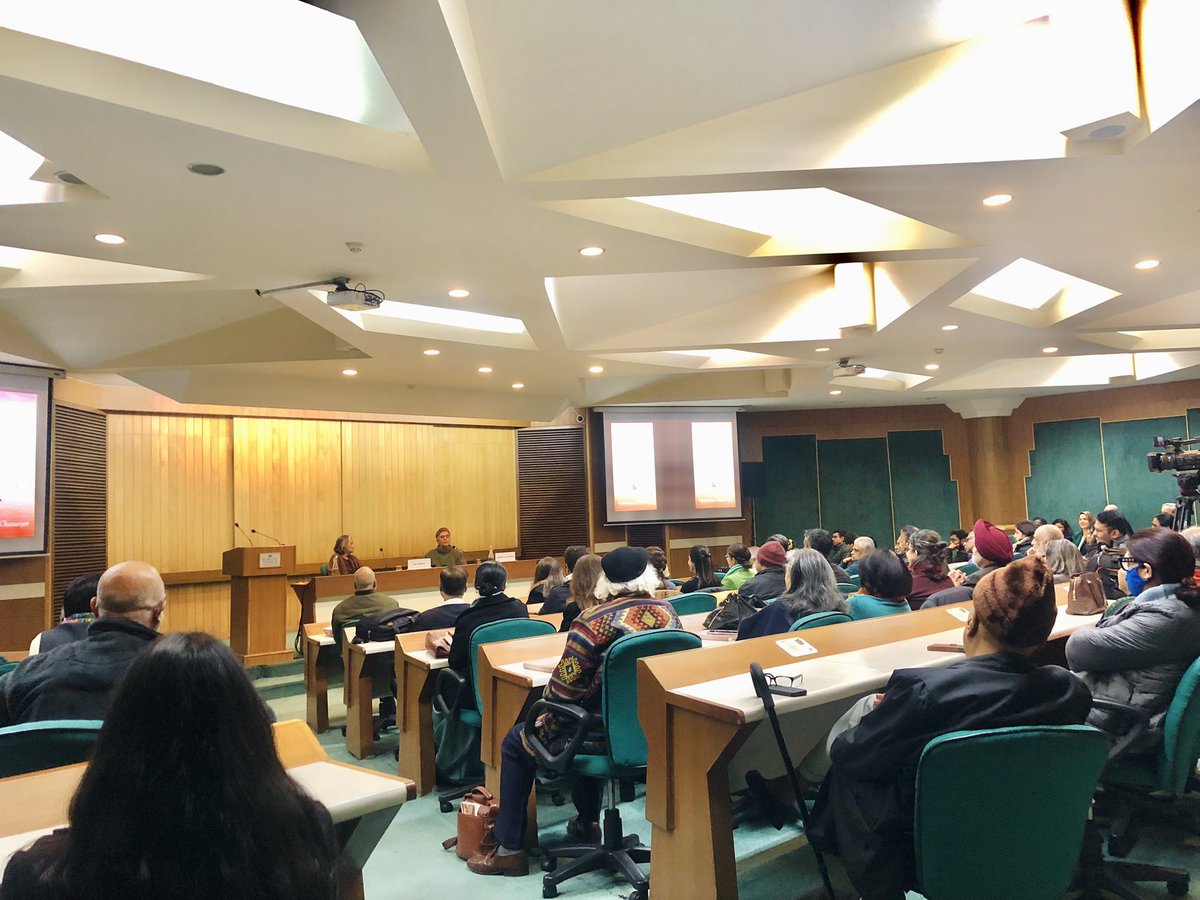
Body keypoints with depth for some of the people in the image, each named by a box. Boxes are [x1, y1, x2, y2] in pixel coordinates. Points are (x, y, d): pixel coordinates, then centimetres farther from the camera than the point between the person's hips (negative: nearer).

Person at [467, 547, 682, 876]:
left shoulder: (593, 621, -20)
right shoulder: (668, 613, -3)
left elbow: (564, 689, -17)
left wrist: (544, 717, 5)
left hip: (603, 737, -6)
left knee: (516, 742, 16)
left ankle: (509, 848, 21)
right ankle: (587, 821, 46)